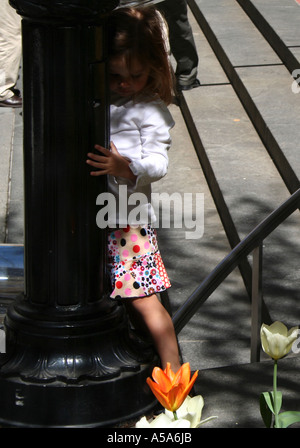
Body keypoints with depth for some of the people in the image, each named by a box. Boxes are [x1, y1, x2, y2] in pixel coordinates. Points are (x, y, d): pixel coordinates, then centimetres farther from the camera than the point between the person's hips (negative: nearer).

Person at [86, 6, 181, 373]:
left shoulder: (150, 111, -6)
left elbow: (158, 162, -15)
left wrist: (126, 166, -33)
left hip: (129, 219, -6)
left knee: (142, 299, -6)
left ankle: (173, 368, 4)